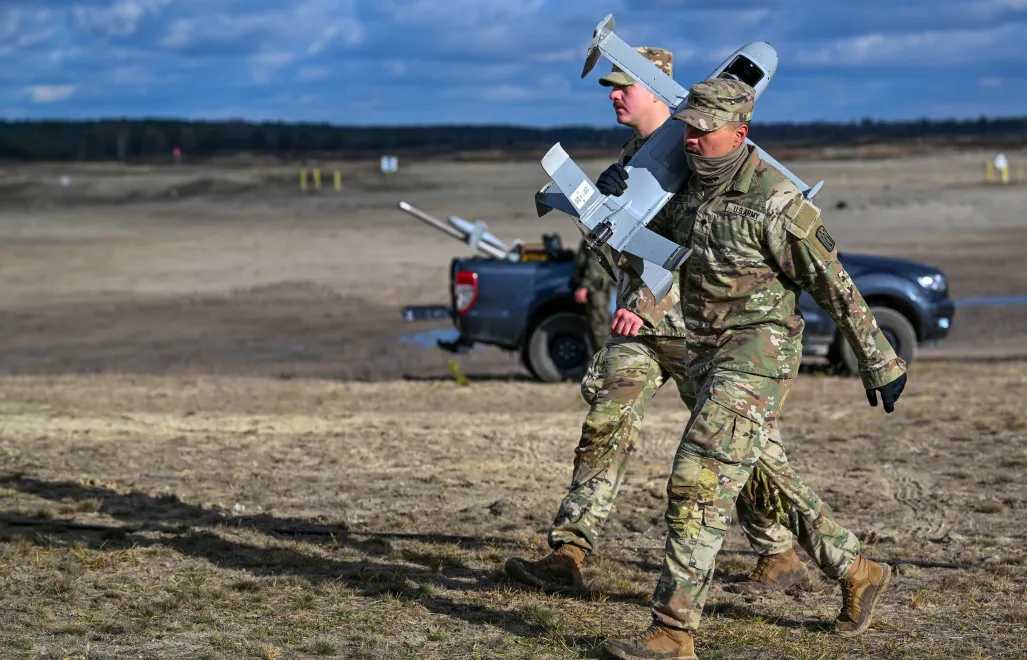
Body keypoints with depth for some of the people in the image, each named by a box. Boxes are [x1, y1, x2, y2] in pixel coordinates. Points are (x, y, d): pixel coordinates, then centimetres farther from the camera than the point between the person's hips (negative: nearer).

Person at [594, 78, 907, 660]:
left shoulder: (775, 203, -19)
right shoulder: (691, 183, 4)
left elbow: (837, 288, -12)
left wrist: (881, 365, -5)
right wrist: (617, 190, -4)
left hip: (756, 357, -9)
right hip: (707, 354, 9)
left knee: (698, 483, -15)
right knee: (771, 478, 19)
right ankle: (859, 574, 36)